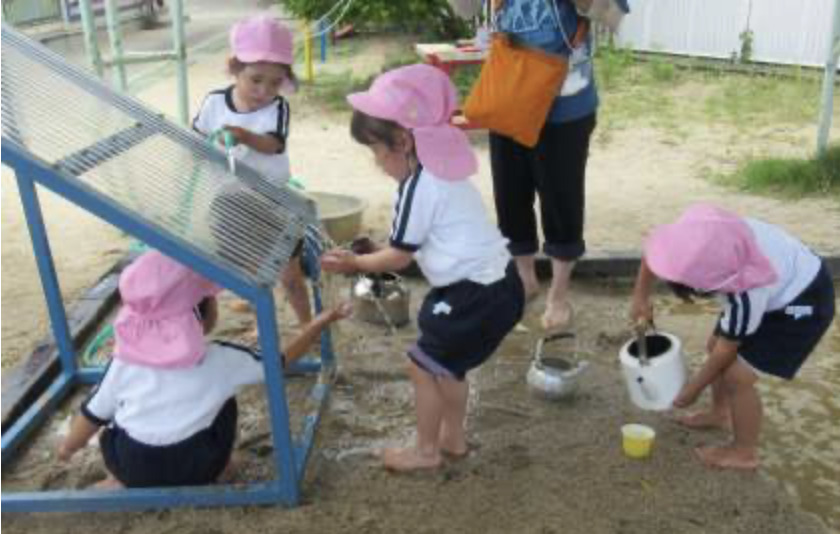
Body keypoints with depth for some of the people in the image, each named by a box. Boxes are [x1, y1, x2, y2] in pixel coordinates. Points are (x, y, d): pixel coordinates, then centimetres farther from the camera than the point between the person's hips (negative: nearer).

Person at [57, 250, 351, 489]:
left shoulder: (124, 360, -6)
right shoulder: (219, 360, -11)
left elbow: (94, 414, 5)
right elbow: (280, 362, 0)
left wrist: (67, 449, 24)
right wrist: (318, 324, 9)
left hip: (132, 469, 1)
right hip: (196, 472, -1)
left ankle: (119, 482, 19)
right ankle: (218, 468, 22)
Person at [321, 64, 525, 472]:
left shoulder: (418, 187, -17)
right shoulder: (440, 171, 12)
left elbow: (399, 256, -10)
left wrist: (353, 263, 3)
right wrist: (369, 256, 15)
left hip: (476, 295, -9)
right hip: (495, 285, 10)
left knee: (423, 366, 6)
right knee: (447, 363, 24)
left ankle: (426, 451, 22)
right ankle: (452, 437, 38)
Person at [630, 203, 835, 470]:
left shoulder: (747, 295, -40)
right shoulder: (698, 235, -27)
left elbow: (727, 349, -23)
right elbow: (657, 248, -5)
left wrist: (692, 389, -9)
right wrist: (641, 298, -6)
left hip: (801, 302, -8)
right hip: (783, 275, 8)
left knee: (736, 375, -9)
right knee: (714, 346, 14)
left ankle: (744, 452, 13)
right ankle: (720, 414, 38)